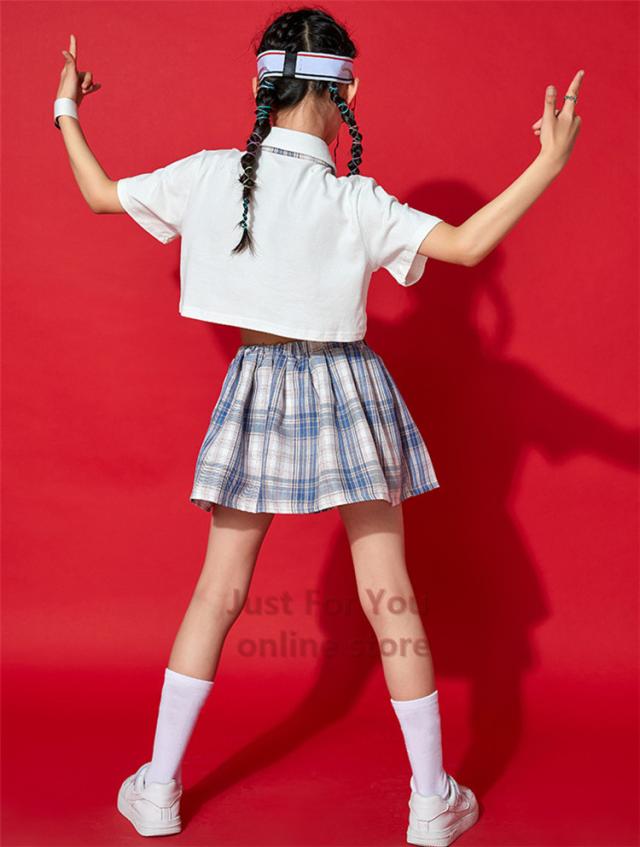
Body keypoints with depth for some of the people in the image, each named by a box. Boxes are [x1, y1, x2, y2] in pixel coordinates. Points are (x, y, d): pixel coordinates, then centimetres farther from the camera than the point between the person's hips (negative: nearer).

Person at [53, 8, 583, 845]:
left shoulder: (207, 176, -5)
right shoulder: (355, 201, -14)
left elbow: (100, 194, 8)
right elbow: (466, 244, -20)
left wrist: (67, 114, 25)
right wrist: (550, 161, -14)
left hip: (256, 385, 3)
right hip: (345, 393, -2)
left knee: (218, 591, 14)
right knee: (388, 597, 6)